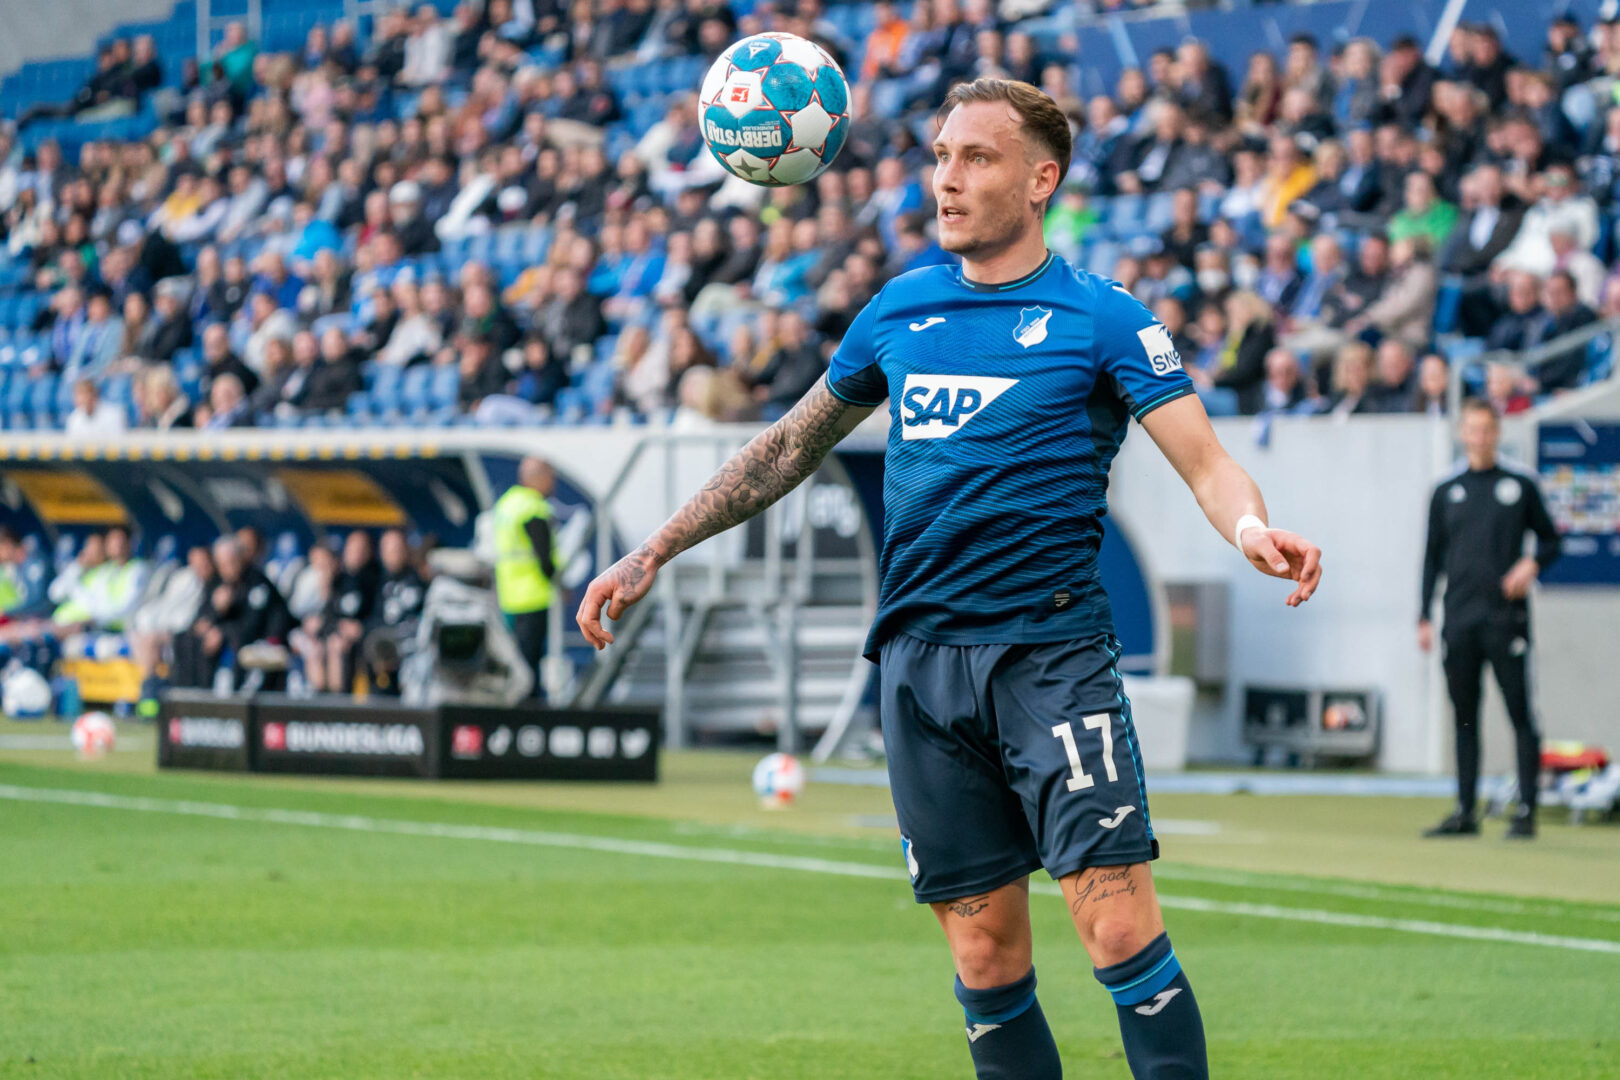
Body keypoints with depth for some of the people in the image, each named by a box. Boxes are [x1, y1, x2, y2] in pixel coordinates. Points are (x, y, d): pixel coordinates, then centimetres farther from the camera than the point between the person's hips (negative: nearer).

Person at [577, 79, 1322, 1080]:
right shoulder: (901, 311, 13)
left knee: (1123, 932, -16)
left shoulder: (1099, 316, -1)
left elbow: (1205, 458, -10)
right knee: (986, 959, 4)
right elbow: (792, 447, 24)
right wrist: (653, 554, 22)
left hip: (1052, 656, -4)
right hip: (921, 661, 4)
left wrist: (1253, 530, -33)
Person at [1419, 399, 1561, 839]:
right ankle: (1465, 811, 9)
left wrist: (1532, 564, -10)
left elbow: (1549, 538, 11)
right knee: (1464, 716, 5)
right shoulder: (1446, 491, 12)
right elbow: (1433, 556, 15)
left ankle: (1526, 810, -5)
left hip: (1505, 616, -3)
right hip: (1459, 618, 3)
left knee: (1520, 713, -7)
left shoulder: (1520, 486, 6)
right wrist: (1424, 616, 9)